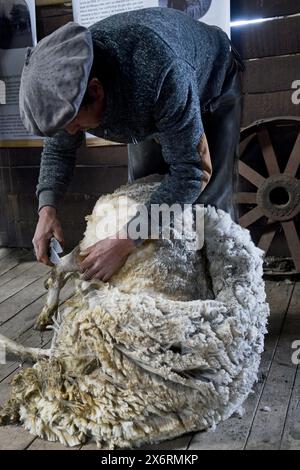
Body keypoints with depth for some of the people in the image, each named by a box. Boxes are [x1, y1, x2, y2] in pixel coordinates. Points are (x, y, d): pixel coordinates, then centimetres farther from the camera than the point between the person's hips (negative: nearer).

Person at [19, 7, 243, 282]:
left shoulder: (162, 74, -48)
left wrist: (126, 240, -46)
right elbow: (58, 148, -9)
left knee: (209, 199, -13)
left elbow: (191, 171, -43)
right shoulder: (65, 89, -28)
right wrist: (47, 207, -27)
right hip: (146, 105, 5)